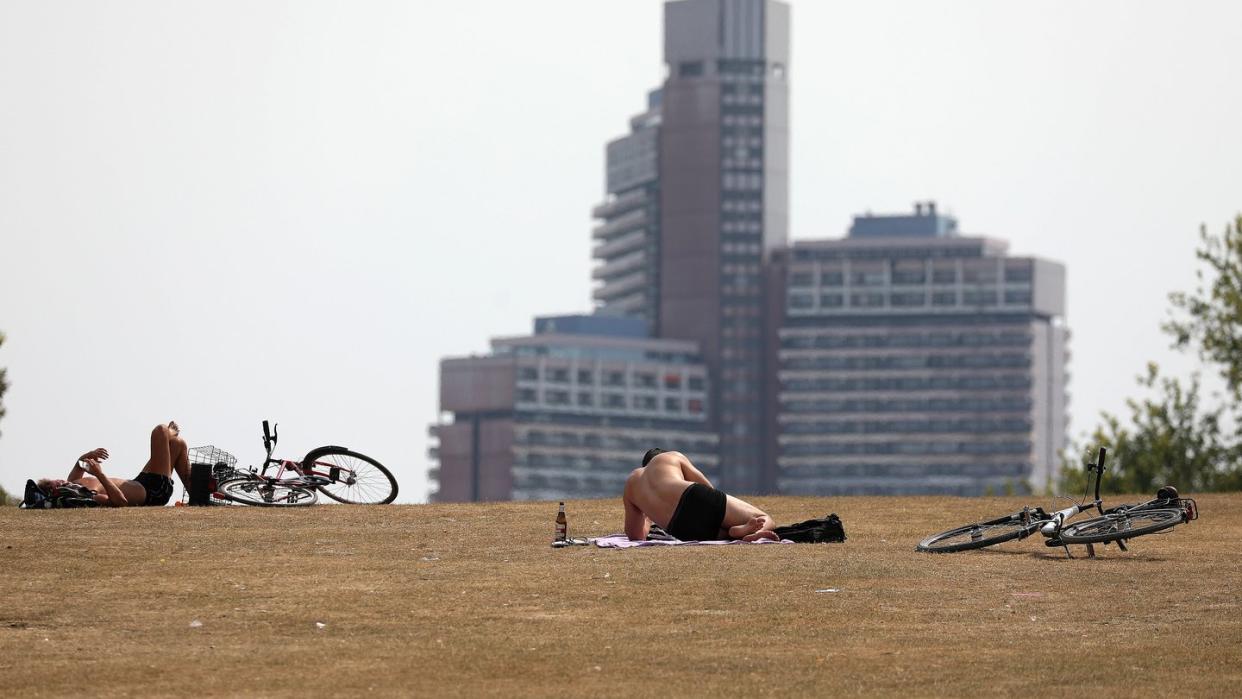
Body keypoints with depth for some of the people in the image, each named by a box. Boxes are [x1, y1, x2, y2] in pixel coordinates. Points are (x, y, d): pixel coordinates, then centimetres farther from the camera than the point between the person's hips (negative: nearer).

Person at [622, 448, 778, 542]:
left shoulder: (630, 486, 32)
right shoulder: (673, 456, 28)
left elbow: (635, 536, 34)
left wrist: (647, 521, 56)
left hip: (678, 529, 1)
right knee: (766, 521, 8)